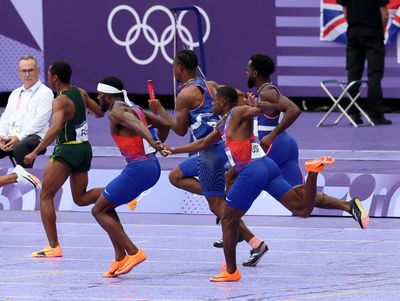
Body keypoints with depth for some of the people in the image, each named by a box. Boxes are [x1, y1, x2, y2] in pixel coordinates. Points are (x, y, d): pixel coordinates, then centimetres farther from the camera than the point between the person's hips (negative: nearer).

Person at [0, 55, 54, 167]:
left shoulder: (45, 93, 2)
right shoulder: (15, 93, 25)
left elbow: (39, 121, -9)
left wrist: (19, 137, -18)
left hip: (34, 136, -6)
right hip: (11, 137, 6)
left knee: (20, 148, -40)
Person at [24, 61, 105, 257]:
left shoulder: (61, 101, -17)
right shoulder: (81, 93, 6)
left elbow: (55, 129, -32)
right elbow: (99, 112, 20)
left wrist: (35, 152, -35)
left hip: (67, 150, -8)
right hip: (85, 148, 8)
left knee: (46, 196, 1)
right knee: (81, 198, 16)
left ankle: (54, 247, -5)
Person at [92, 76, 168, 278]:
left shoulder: (116, 111, -8)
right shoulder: (134, 108, 19)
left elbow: (135, 124, -29)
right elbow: (164, 125, 25)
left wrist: (152, 142, -45)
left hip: (137, 169, -9)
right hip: (153, 167, 9)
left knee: (99, 211, 0)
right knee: (107, 208, 19)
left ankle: (133, 252, -9)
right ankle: (120, 258, 13)